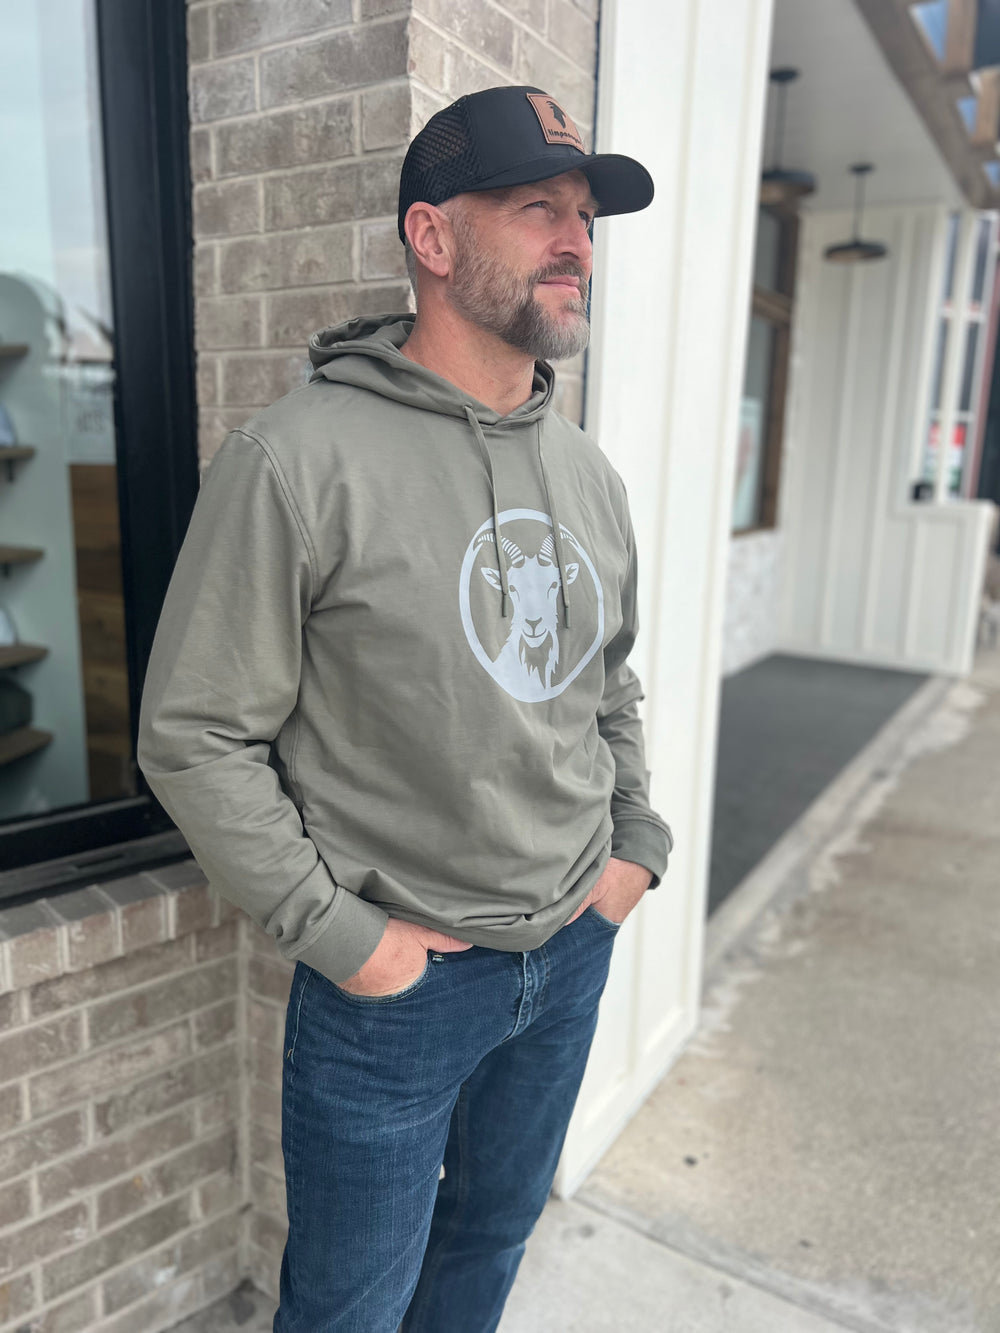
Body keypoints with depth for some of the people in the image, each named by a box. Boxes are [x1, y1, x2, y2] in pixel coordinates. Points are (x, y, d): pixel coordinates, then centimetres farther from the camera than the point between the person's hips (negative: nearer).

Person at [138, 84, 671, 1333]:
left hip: (575, 950, 6)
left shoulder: (587, 472, 3)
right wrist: (338, 932, -16)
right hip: (395, 979, -5)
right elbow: (196, 736, -16)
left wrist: (639, 841, 5)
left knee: (495, 1231, 28)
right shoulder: (300, 457, -18)